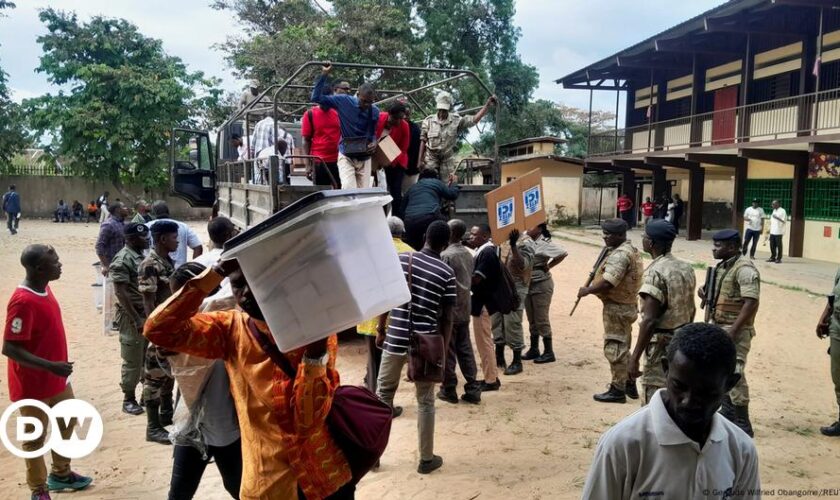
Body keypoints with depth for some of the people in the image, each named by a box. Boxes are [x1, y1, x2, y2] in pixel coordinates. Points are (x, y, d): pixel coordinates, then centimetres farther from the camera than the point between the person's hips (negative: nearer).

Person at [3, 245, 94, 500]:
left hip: (57, 379, 9)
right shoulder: (23, 302, -28)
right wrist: (50, 366, -31)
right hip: (33, 386, -9)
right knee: (35, 438, 9)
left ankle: (61, 474, 42)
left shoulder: (44, 288, 0)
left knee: (68, 422, 22)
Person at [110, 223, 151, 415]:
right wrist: (136, 319, -20)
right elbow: (121, 293, -19)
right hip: (132, 316, -8)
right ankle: (129, 399, 15)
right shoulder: (122, 260, -16)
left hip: (148, 314, 8)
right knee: (132, 361, 2)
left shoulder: (143, 256, 9)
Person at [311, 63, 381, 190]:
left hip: (364, 158, 4)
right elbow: (316, 97, -12)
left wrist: (374, 143, -9)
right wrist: (324, 74, -16)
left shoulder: (375, 111, -1)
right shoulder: (344, 101, -10)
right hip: (346, 156, -3)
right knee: (349, 190, -20)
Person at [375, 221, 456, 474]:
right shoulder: (446, 272, -7)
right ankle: (427, 459, 20)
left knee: (383, 395, 16)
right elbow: (447, 317, -5)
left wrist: (381, 330, 13)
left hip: (395, 338, 2)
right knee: (425, 402, 10)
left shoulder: (400, 259, -1)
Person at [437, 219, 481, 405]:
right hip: (464, 309, 7)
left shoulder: (446, 255, -17)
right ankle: (473, 390, 11)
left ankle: (448, 390, 13)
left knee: (448, 353, 4)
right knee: (465, 350, 11)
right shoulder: (468, 254, 6)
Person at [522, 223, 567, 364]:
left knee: (541, 320, -1)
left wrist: (548, 266, -18)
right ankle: (533, 349, 27)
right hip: (528, 284, 8)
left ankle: (548, 352, 9)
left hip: (541, 285, -8)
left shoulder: (544, 243, -18)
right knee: (532, 320, 16)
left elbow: (563, 253, -27)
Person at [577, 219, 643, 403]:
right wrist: (597, 273, 6)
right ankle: (630, 385, 28)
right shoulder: (630, 250, 12)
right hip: (626, 305, 11)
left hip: (617, 308, -11)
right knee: (623, 347, 19)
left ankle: (618, 390, 4)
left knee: (614, 349, -3)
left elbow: (607, 283, -28)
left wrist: (587, 290, -15)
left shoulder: (620, 254, -22)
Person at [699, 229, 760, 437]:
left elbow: (751, 302, -25)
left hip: (735, 330, -10)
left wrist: (733, 330, -27)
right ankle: (728, 413, 30)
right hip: (718, 327, 10)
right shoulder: (722, 266, 12)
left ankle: (742, 425, 0)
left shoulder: (744, 268, -17)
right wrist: (705, 290, 4)